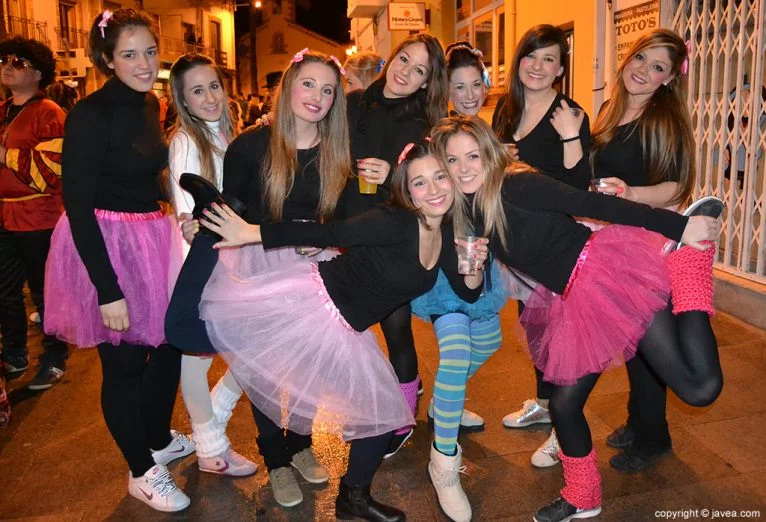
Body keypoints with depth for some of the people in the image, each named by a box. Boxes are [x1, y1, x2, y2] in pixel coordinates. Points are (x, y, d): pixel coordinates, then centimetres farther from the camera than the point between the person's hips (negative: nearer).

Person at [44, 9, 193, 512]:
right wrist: (107, 291, -22)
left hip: (150, 239, 8)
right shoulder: (91, 114, -18)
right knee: (124, 361, 6)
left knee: (169, 343, 18)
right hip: (103, 246, -8)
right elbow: (78, 206, -20)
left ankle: (159, 439, 42)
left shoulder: (149, 105, 6)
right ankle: (143, 471, 26)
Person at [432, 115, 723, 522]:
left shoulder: (516, 186, -14)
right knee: (563, 404, 12)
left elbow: (593, 204, -19)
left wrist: (679, 225, -19)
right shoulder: (467, 212, 8)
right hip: (576, 301, 7)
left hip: (609, 268, -7)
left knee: (699, 387, -16)